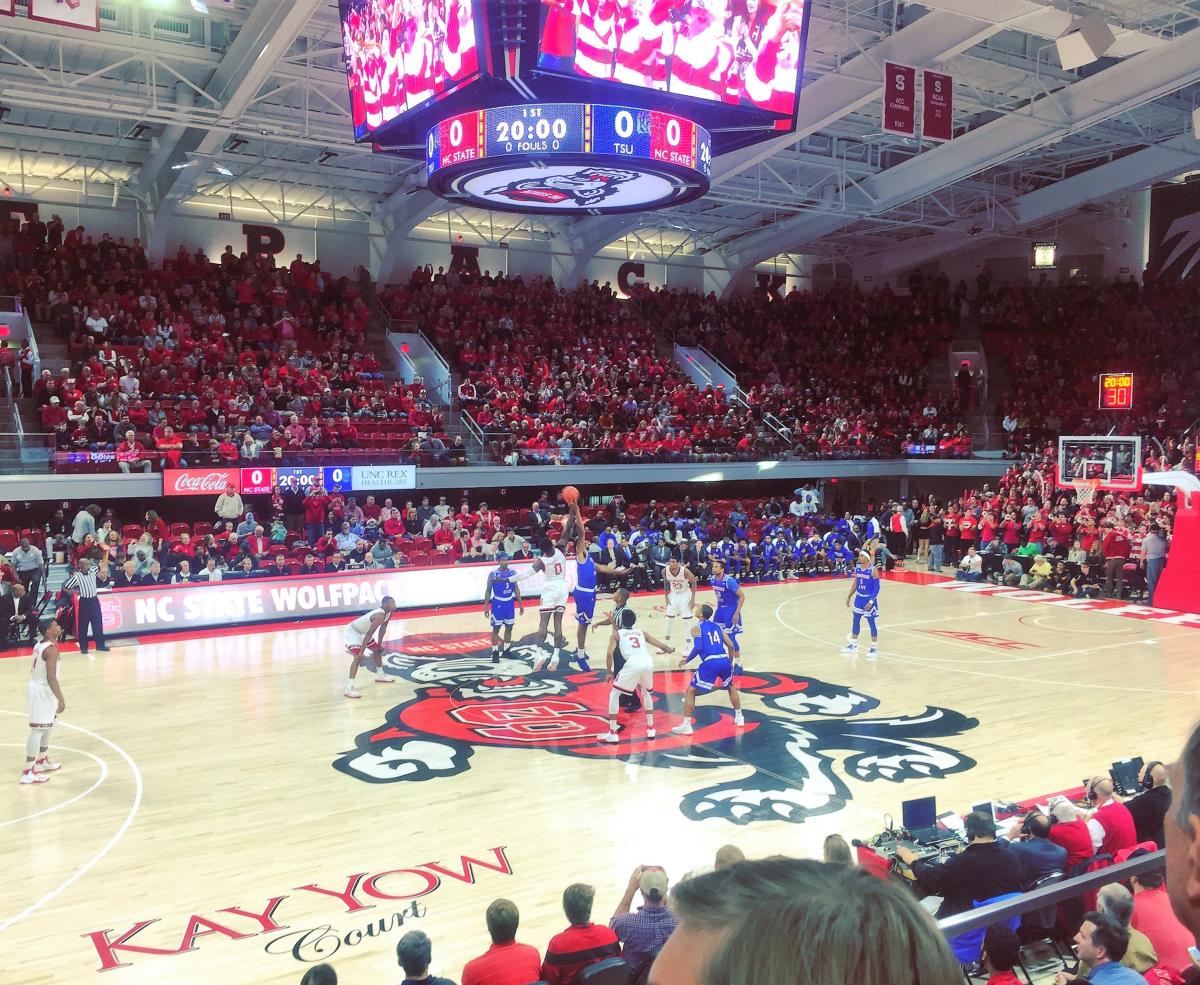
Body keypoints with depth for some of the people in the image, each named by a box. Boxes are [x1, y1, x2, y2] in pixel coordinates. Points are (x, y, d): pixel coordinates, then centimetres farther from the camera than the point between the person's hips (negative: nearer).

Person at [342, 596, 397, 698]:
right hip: (352, 632, -10)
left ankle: (380, 675, 42)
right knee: (358, 657, -25)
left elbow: (382, 629, 11)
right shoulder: (380, 615, -33)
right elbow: (369, 634, -34)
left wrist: (379, 644, 16)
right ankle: (349, 689, -29)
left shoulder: (388, 613, -4)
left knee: (378, 649, 21)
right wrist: (361, 652, -33)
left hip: (362, 632, 10)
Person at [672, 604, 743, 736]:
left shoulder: (696, 628, 5)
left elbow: (698, 648, -10)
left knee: (690, 692, 7)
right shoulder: (718, 626, 20)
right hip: (724, 660, 5)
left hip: (710, 663, -5)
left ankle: (686, 726, 0)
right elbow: (730, 646, 18)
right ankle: (739, 718, 38)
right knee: (731, 687, 34)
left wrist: (686, 661, 4)